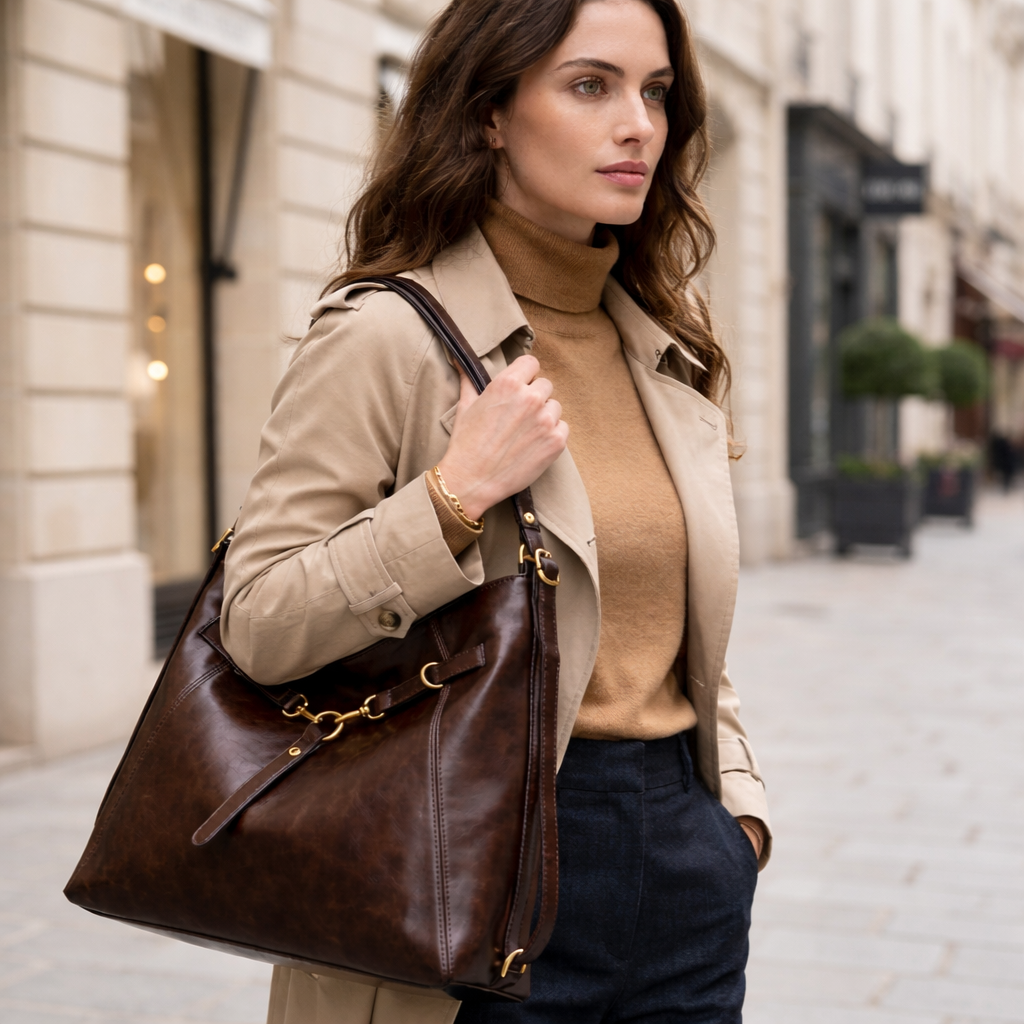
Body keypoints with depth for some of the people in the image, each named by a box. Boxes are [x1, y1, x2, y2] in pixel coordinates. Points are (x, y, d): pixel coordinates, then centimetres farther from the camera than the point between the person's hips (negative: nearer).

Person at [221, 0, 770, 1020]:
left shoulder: (669, 347, 9)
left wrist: (736, 801, 7)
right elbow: (257, 627, -14)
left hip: (682, 855, 6)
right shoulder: (387, 334, -12)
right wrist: (457, 493, -22)